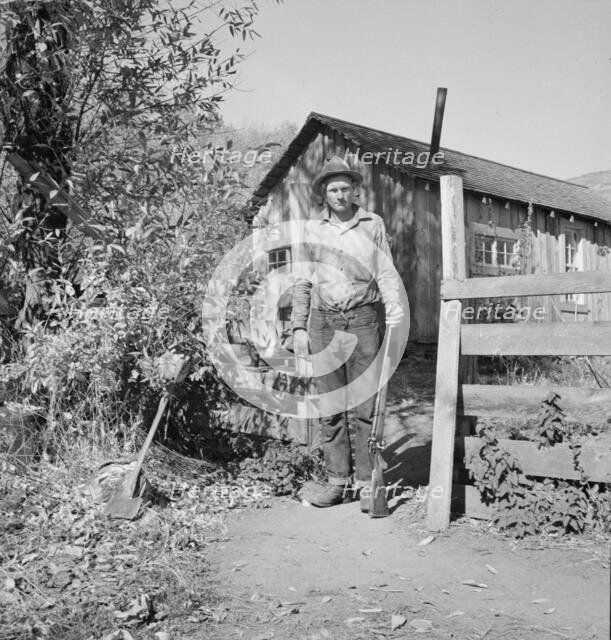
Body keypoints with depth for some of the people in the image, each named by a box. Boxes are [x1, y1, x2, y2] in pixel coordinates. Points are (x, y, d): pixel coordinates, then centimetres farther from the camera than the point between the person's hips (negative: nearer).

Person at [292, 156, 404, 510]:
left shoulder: (373, 224, 7)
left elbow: (386, 273, 5)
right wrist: (299, 328, 6)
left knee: (364, 406, -3)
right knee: (330, 407, 3)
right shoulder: (312, 229, 11)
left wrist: (396, 315, -6)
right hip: (323, 320, 2)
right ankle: (338, 481, 11)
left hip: (363, 318, -2)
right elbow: (302, 281, 12)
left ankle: (366, 483, 5)